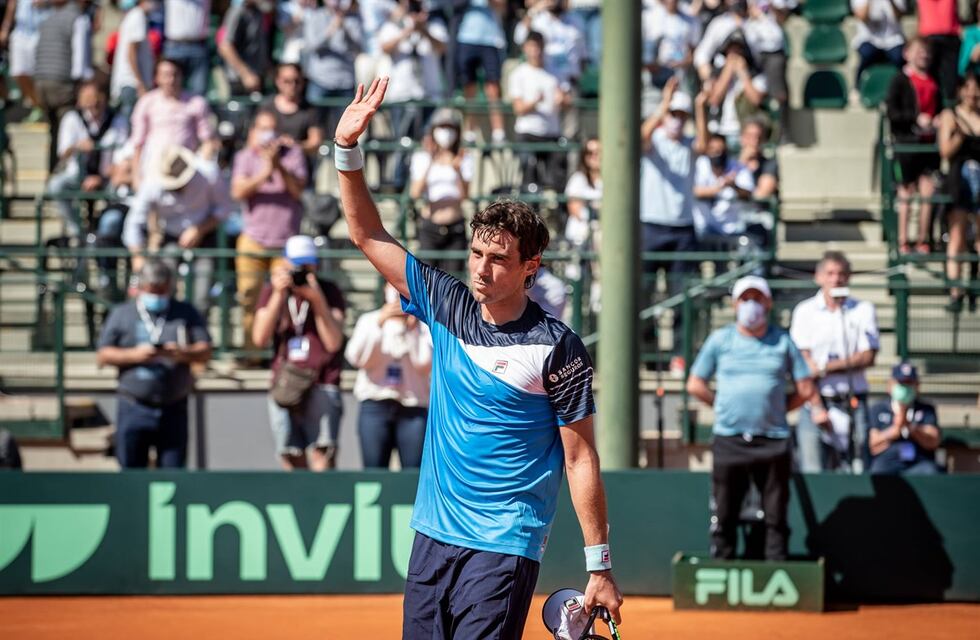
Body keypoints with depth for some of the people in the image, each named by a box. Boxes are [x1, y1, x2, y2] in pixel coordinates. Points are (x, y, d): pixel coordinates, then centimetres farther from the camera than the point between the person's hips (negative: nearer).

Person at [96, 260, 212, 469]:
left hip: (174, 410, 0)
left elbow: (205, 352, 4)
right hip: (134, 408, 0)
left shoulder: (186, 314, 11)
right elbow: (102, 356, 4)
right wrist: (135, 355, -12)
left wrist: (183, 354, -17)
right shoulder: (122, 314, 9)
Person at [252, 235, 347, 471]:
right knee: (291, 460, -1)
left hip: (321, 387, -3)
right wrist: (278, 296, -8)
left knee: (322, 455, -19)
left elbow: (334, 342, -6)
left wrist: (317, 299, -14)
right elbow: (260, 339, -1)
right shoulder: (272, 291, 11)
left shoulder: (329, 292, 5)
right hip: (284, 387, 3)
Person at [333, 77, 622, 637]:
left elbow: (581, 458, -6)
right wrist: (348, 149, -2)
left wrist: (600, 567, -7)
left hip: (504, 548, -6)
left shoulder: (557, 347, -8)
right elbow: (369, 236, 10)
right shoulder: (447, 307, 6)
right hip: (433, 536, 6)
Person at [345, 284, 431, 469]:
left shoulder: (424, 326, 8)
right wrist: (379, 323, -9)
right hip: (375, 405, 1)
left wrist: (412, 329, -9)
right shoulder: (369, 320, 13)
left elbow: (425, 363, -6)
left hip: (413, 407, -1)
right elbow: (355, 358, -3)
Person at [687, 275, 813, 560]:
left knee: (776, 515, 1)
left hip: (773, 439, 0)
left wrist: (776, 409, 6)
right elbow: (695, 385, 12)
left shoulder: (783, 342, 9)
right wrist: (723, 406, 6)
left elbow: (805, 389, 10)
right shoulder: (720, 339, 9)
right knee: (724, 513, 0)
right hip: (729, 438, 0)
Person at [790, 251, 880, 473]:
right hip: (817, 399, -1)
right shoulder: (805, 311, 5)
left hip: (853, 402, 1)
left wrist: (826, 368, -10)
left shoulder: (863, 310, 7)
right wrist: (817, 407, -10)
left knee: (858, 469, -5)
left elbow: (867, 357, 0)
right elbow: (804, 363, -1)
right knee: (813, 472, -7)